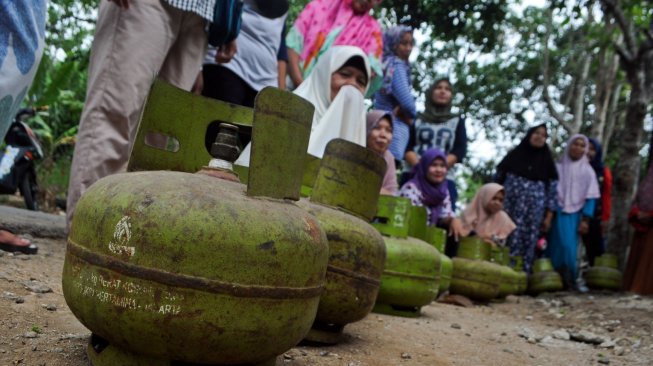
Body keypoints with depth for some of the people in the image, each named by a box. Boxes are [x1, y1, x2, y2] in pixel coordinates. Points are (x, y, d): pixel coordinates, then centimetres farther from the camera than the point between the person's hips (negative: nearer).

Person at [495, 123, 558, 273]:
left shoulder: (547, 161, 10)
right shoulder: (514, 155, 7)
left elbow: (552, 190, 7)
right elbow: (498, 179, 8)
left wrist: (548, 217, 0)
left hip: (534, 213, 1)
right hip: (510, 209, -1)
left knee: (528, 246, -3)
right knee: (507, 243, -7)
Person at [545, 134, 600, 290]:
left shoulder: (588, 171, 8)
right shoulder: (557, 167, 8)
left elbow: (590, 198, 4)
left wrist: (585, 220, -5)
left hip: (574, 215, 0)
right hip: (556, 213, 0)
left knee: (569, 247, -8)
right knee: (556, 246, -8)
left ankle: (569, 281, 0)